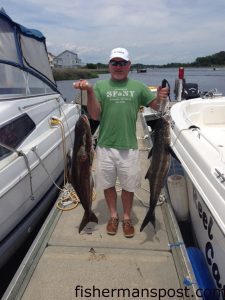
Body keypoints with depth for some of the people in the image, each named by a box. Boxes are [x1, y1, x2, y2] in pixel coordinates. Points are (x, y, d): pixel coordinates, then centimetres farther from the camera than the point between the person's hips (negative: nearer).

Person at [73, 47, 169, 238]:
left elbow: (156, 106, 3)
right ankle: (113, 216, 37)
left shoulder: (138, 87, 4)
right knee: (108, 184, 14)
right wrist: (89, 92, -18)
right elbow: (95, 115, -5)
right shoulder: (100, 86, 2)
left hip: (129, 147, 0)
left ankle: (127, 218, 35)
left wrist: (161, 97, -19)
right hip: (105, 146, 1)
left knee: (128, 185, 12)